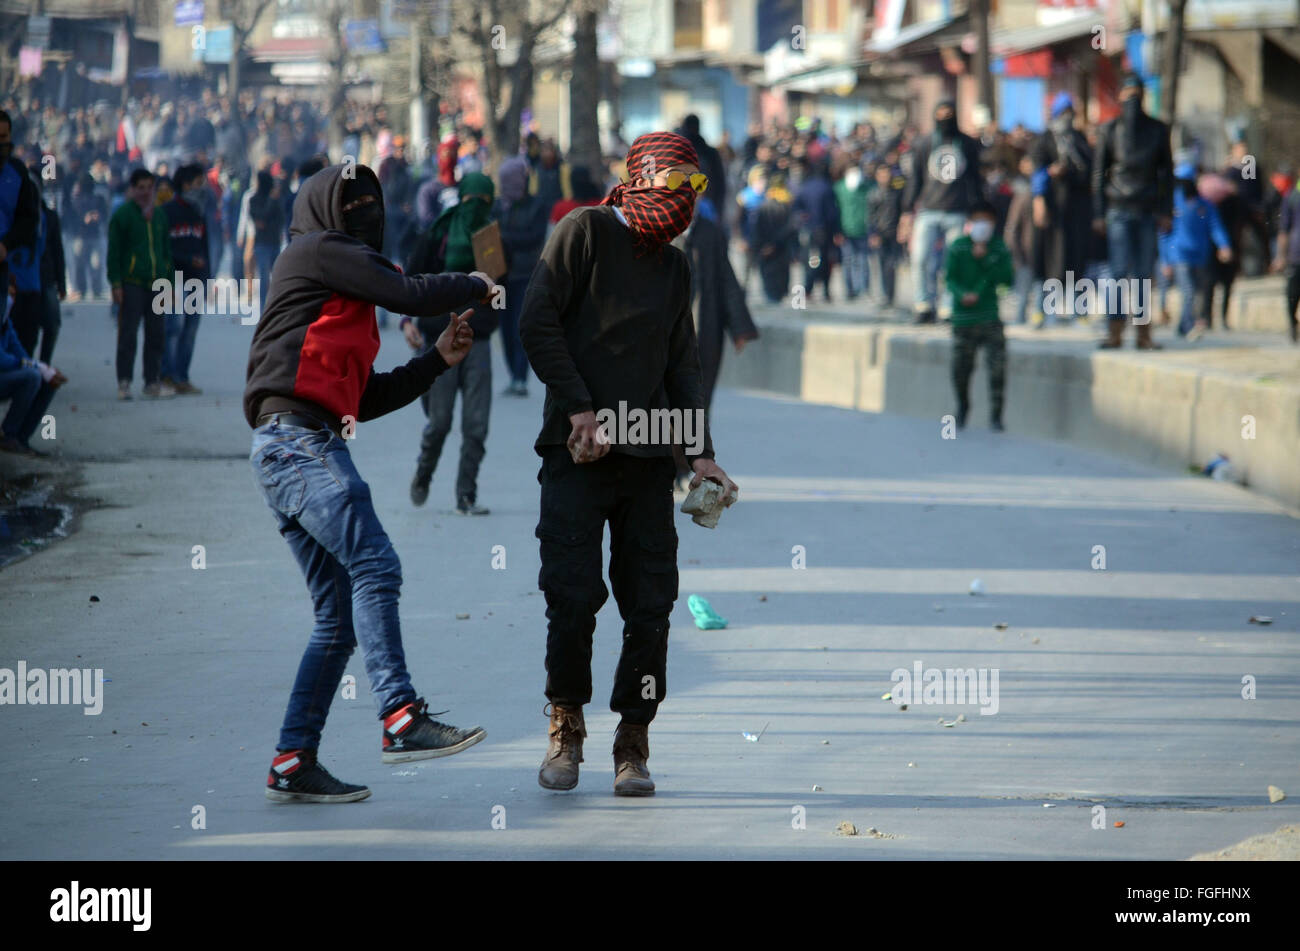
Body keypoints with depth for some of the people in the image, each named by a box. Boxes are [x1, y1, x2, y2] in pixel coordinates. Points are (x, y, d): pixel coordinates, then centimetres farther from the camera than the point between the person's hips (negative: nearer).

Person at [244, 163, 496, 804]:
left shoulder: (343, 305, 31)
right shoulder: (317, 250, 3)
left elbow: (366, 399, 26)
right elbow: (411, 295, -7)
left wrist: (438, 359, 20)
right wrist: (477, 286, 10)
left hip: (304, 449, 10)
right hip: (297, 438, -10)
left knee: (339, 617, 6)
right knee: (374, 565, -22)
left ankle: (293, 763, 5)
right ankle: (401, 719, -30)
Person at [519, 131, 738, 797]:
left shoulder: (675, 269, 19)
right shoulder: (586, 232, 0)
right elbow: (537, 324, -7)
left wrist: (700, 453, 7)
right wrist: (580, 409, -13)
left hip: (649, 460, 5)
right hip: (578, 453, -5)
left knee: (650, 604, -1)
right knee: (574, 595, -10)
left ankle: (632, 744, 8)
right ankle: (566, 729, 8)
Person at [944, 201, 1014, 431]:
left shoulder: (999, 248, 2)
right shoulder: (957, 247, 0)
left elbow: (1007, 278, -7)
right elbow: (949, 278, -3)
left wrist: (984, 259, -15)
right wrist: (962, 294, -22)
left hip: (990, 318, 0)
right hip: (963, 319, 0)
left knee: (997, 365, -12)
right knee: (961, 368, 6)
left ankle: (995, 415, -3)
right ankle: (963, 405, 35)